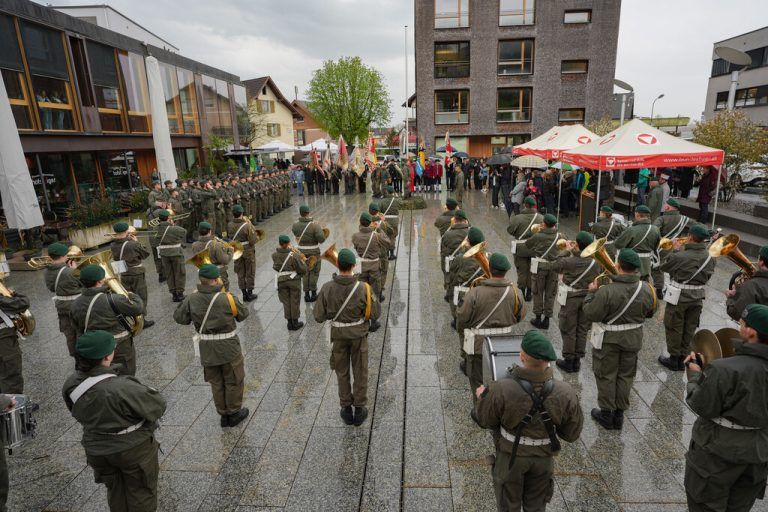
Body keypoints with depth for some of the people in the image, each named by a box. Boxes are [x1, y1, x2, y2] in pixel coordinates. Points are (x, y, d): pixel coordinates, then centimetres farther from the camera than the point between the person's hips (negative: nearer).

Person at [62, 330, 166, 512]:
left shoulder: (71, 385, -14)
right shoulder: (123, 388, -36)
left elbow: (78, 415, 3)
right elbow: (158, 405, -23)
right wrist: (144, 389, -5)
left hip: (96, 450, 6)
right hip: (134, 450, -6)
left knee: (115, 492, 28)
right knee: (141, 492, 18)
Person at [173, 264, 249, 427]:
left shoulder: (192, 299, -12)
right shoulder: (227, 298, -21)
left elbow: (179, 317, -2)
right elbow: (243, 314, -6)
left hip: (206, 349, 4)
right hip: (228, 347, -4)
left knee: (216, 383, 20)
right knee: (233, 381, 16)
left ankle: (223, 414, 32)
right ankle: (234, 413, 29)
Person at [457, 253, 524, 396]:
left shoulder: (475, 292, -24)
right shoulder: (515, 292, -14)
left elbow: (462, 318, -14)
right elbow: (520, 316, 2)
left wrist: (462, 336, 6)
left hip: (478, 345, -4)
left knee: (478, 381, 15)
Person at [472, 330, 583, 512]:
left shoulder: (501, 391, -34)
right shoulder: (565, 393, -26)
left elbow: (485, 420, -13)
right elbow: (571, 434, -10)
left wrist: (481, 397, 6)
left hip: (511, 454, -2)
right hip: (544, 456, 2)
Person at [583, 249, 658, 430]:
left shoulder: (606, 290, -28)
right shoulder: (646, 289, -10)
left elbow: (591, 314, -22)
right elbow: (649, 313, 6)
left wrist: (591, 293, -10)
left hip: (608, 339, -5)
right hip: (633, 339, 5)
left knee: (606, 375, 12)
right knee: (626, 375, 19)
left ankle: (606, 413, 25)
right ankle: (619, 414, 30)